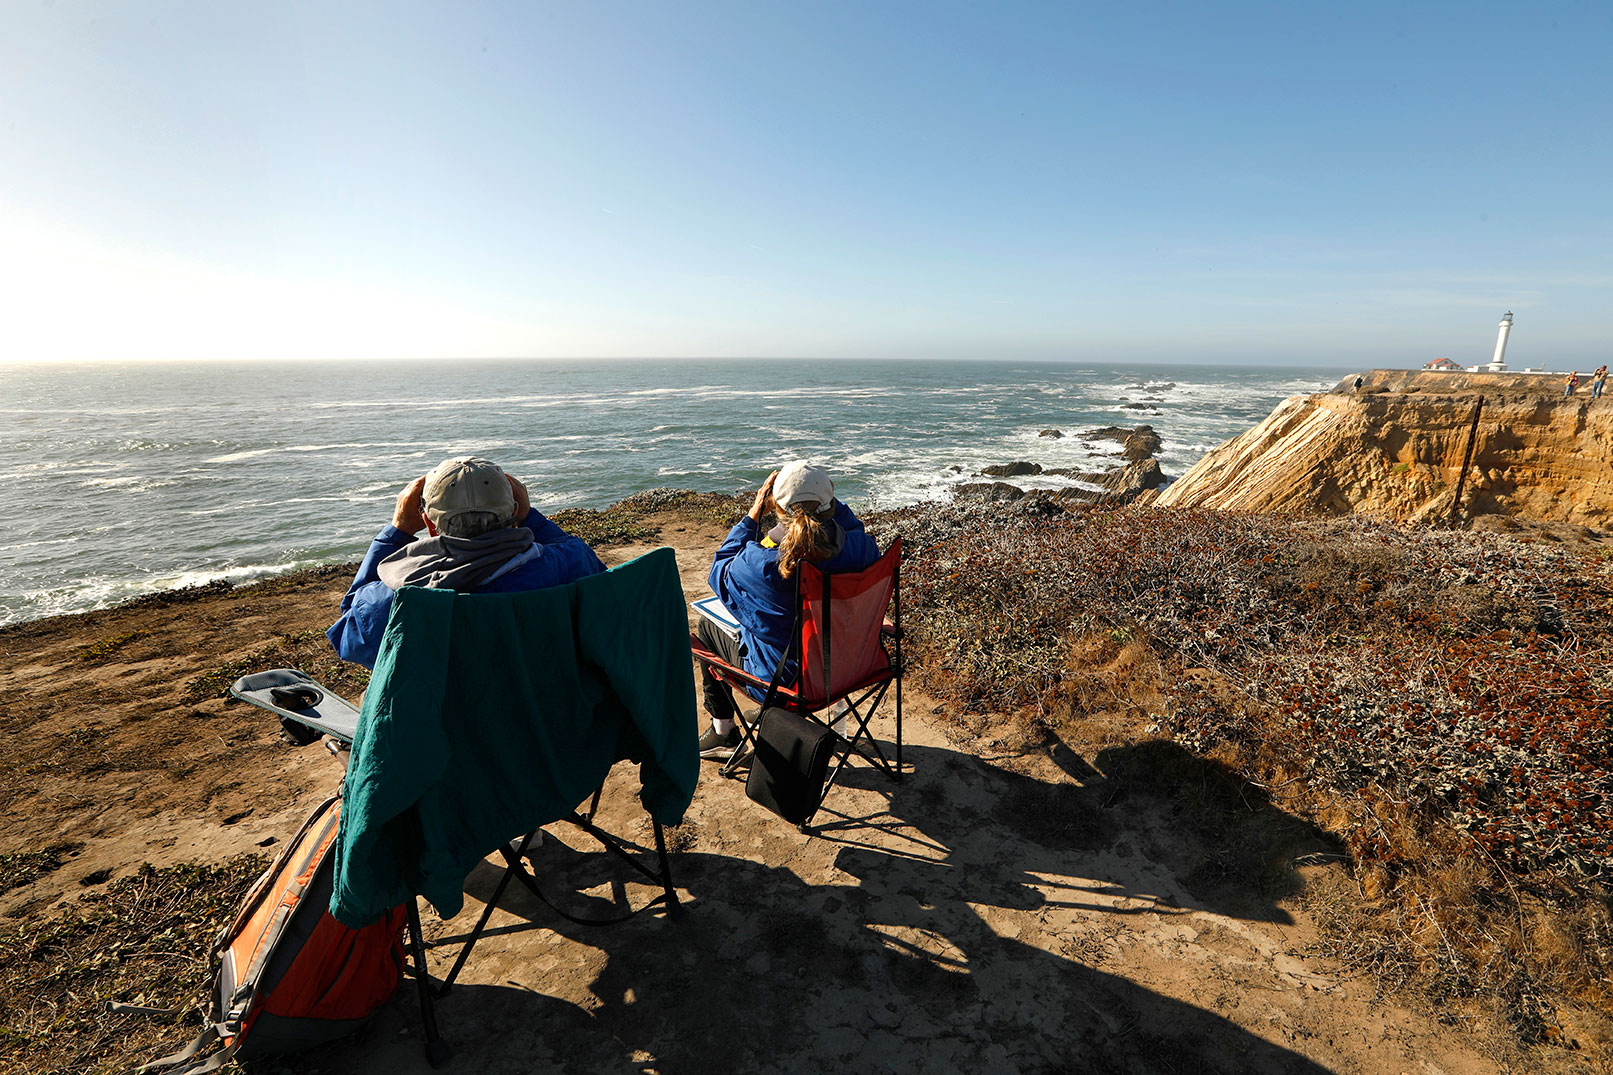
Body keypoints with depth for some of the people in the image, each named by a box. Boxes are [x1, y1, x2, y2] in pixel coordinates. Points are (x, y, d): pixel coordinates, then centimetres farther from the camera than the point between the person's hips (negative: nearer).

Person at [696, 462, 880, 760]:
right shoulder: (860, 548, -21)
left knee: (706, 626, 22)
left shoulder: (759, 563, -32)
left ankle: (723, 733, 35)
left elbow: (721, 570, -6)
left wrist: (754, 514, -6)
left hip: (781, 684, -5)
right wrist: (822, 494, 0)